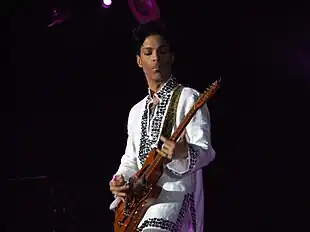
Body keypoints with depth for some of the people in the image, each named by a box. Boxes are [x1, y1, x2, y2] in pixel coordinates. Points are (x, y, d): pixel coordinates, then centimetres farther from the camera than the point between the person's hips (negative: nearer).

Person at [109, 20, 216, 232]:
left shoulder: (187, 98, -2)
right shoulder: (136, 111, 20)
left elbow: (205, 152, -12)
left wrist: (184, 153, -34)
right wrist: (120, 180, 2)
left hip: (175, 192, -8)